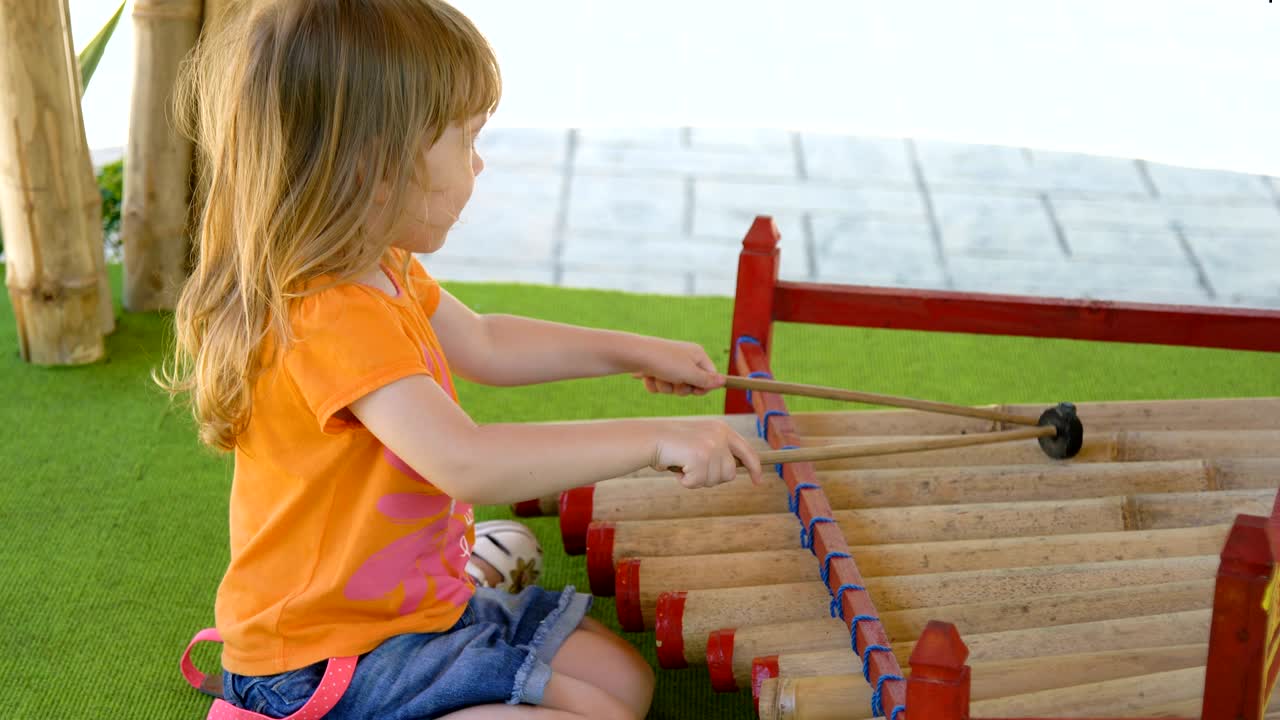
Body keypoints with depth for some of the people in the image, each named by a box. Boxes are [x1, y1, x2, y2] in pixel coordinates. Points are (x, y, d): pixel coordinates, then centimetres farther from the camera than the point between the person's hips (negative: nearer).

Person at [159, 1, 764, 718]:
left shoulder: (387, 277, 4)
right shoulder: (335, 319, -30)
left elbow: (482, 345, 24)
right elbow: (467, 463, -41)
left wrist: (634, 351, 22)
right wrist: (655, 439, -35)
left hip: (420, 601, 10)